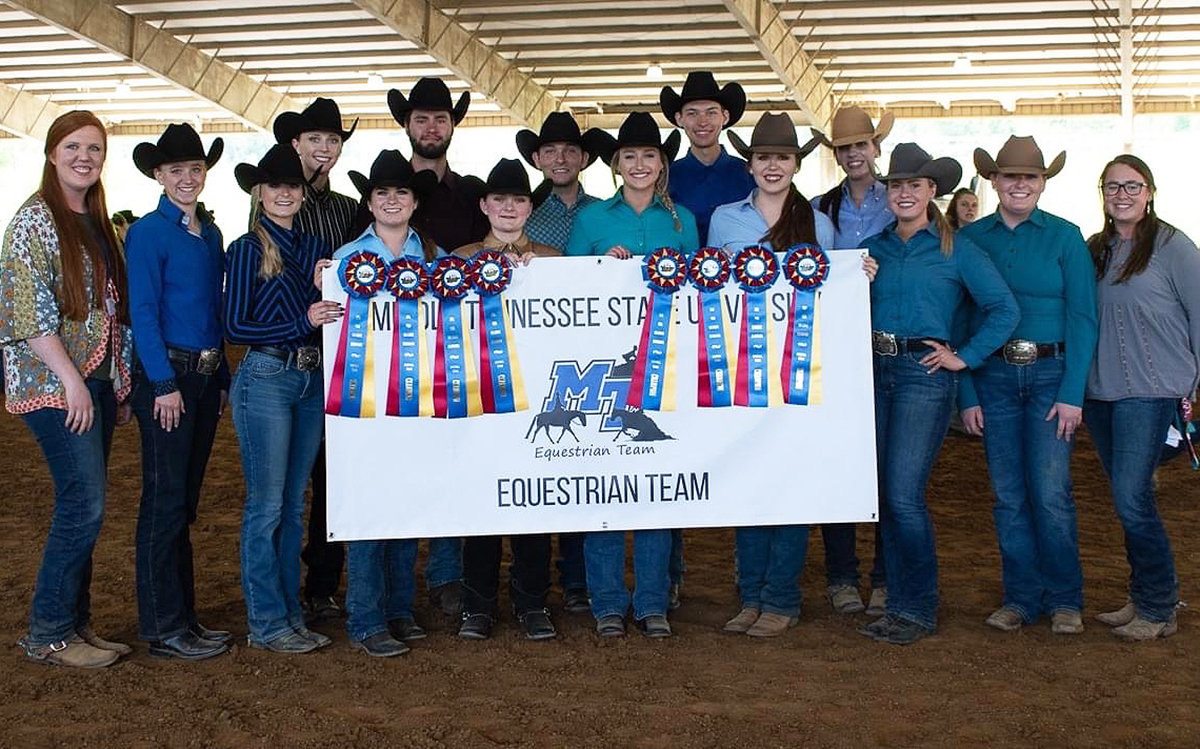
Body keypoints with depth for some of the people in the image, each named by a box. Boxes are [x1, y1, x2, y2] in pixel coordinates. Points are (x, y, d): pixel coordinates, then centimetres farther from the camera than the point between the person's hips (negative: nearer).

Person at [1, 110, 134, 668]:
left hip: (97, 381, 8)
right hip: (55, 384, -8)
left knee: (82, 508, 9)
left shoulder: (95, 223, 15)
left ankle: (76, 625, 18)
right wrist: (71, 379, -19)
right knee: (85, 506, -10)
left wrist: (120, 383, 15)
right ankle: (47, 635, 2)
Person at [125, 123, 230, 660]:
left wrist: (222, 377, 13)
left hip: (206, 377, 7)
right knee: (165, 502, -4)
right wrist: (164, 383, -17)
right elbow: (143, 313, -12)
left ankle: (183, 614, 21)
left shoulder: (210, 233, 14)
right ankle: (162, 626, 2)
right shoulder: (148, 233, -7)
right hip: (165, 377, -7)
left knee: (186, 500, 13)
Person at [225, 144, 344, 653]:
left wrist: (335, 313, -6)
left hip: (310, 380, 6)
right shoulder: (247, 250, -4)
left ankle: (291, 615, 19)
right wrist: (303, 323, -20)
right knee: (267, 505, -3)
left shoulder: (313, 248, 12)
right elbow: (235, 327, -10)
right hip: (265, 378, -6)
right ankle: (265, 622, 6)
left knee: (293, 506, 11)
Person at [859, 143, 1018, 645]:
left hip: (924, 374, -5)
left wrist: (963, 357, -5)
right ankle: (899, 603, 16)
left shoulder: (956, 249, 0)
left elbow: (1004, 310, -2)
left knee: (903, 495, -11)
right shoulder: (873, 248, 13)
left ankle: (918, 610, 2)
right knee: (885, 496, 6)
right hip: (875, 372, 5)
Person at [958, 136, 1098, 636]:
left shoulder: (1065, 237, 1)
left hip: (1050, 373, -2)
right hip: (993, 376, 2)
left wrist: (1072, 393, -9)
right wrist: (966, 394, -1)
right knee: (1008, 496, 5)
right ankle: (1021, 596, 17)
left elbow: (1082, 318, -2)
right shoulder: (970, 238, 6)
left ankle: (1064, 599, 10)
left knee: (1051, 492, -5)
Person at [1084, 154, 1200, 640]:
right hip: (1099, 391, 6)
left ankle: (1158, 611, 5)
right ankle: (1144, 600, 22)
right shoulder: (1094, 249, 11)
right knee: (1130, 499, 11)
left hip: (1150, 392, -6)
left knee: (1131, 500, -9)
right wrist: (1078, 383, 8)